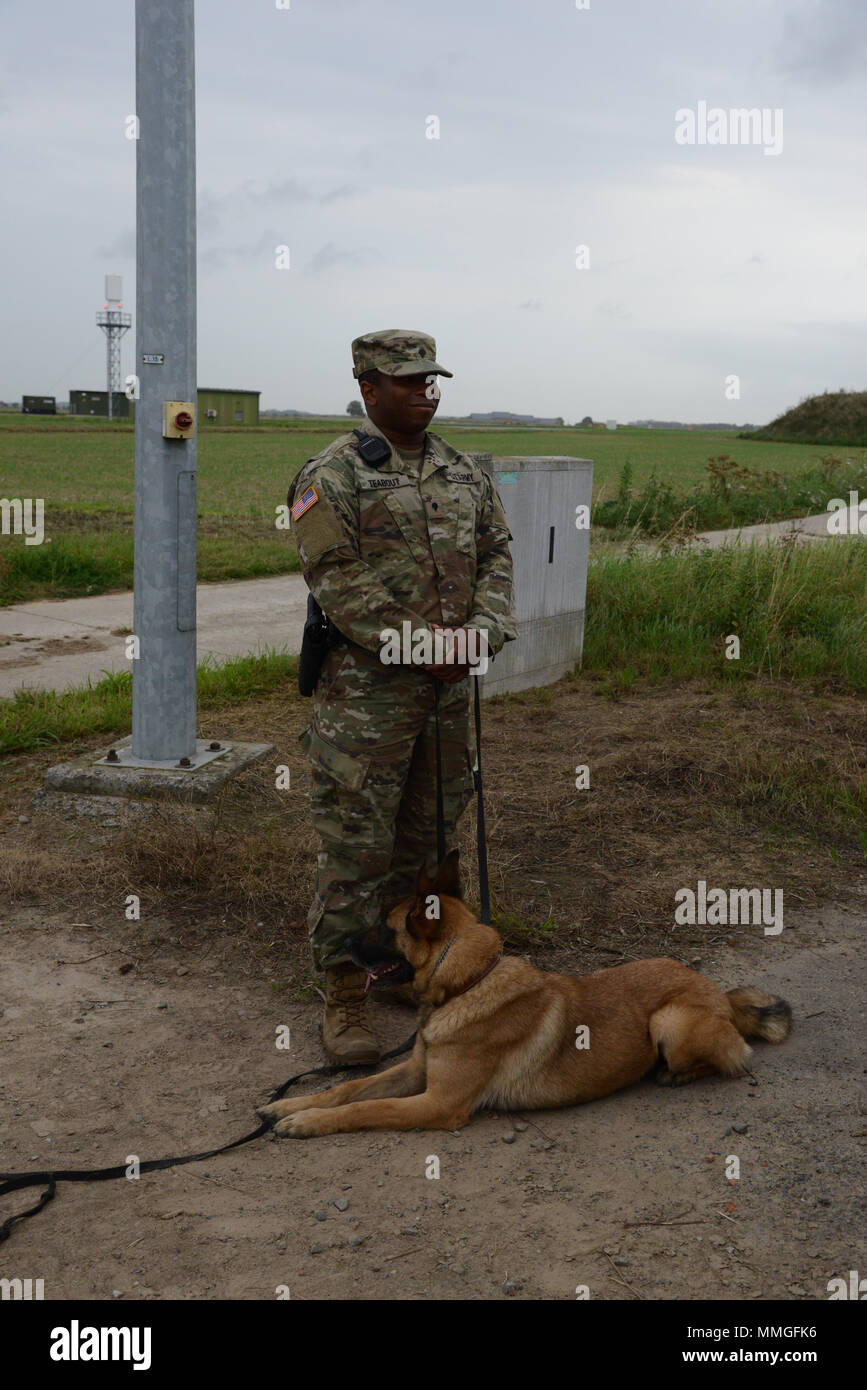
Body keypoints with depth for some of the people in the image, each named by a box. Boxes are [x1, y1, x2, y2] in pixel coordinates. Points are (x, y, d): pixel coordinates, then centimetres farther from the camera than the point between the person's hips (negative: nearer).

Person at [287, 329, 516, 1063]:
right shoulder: (332, 475, -7)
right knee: (355, 845, -3)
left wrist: (482, 629, -9)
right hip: (365, 690, -6)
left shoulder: (465, 471, 13)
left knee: (429, 835, 16)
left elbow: (496, 555, 10)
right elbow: (339, 582, -16)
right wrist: (418, 644, -19)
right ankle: (345, 996, 7)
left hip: (449, 685, 7)